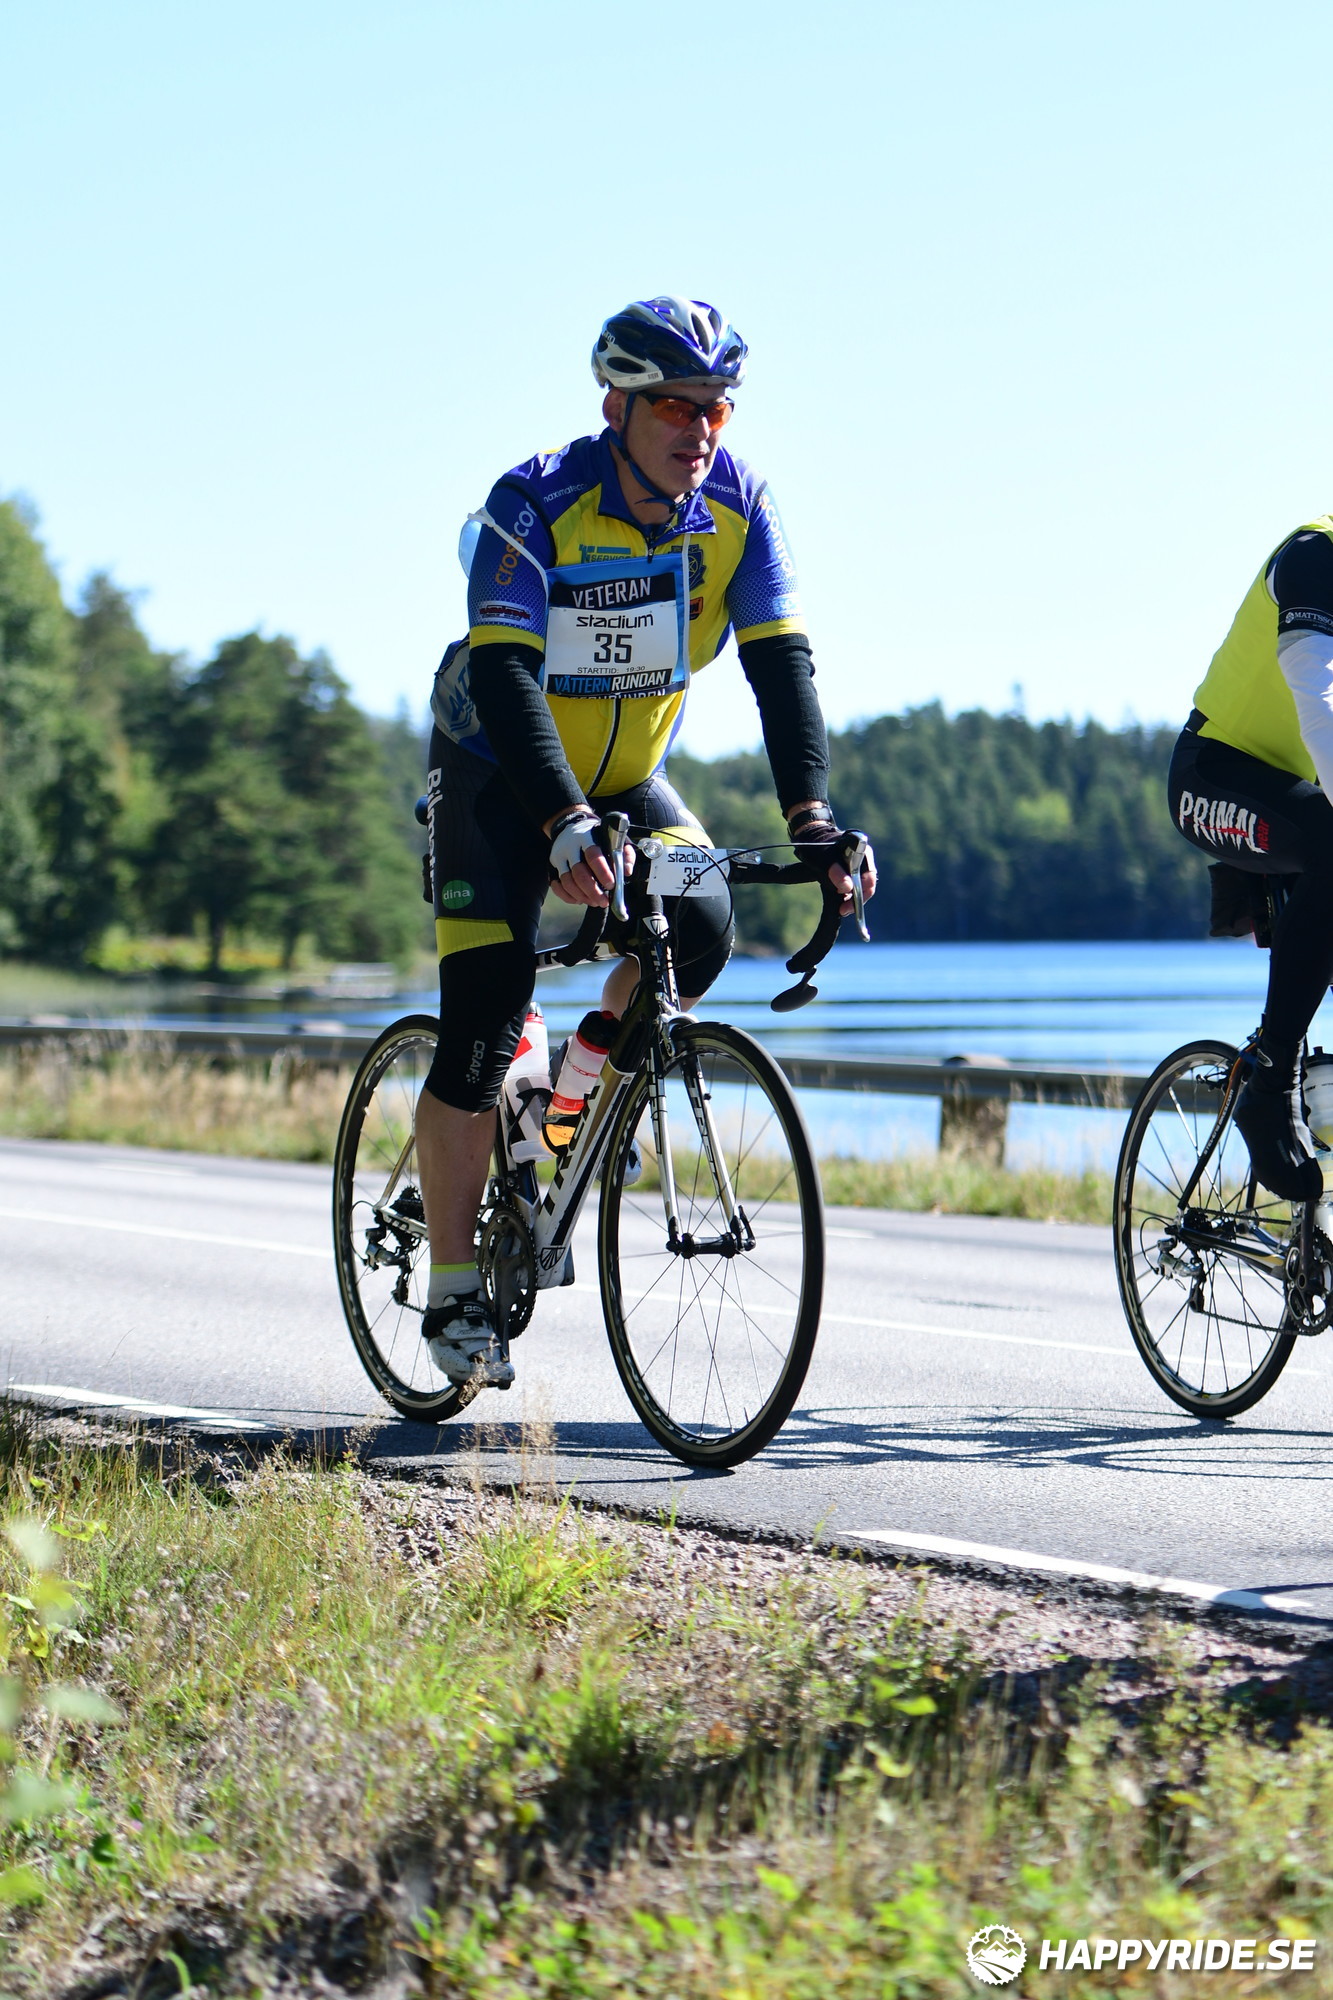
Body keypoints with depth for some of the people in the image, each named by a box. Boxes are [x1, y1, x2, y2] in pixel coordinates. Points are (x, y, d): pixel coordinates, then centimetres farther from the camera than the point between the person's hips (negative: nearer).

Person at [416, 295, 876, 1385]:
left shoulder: (736, 507, -15)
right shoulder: (537, 506, -27)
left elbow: (782, 664, -21)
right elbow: (507, 681, -36)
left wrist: (813, 817, -36)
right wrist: (566, 824, -50)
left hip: (630, 774, 4)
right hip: (500, 774, -4)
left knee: (700, 929, -22)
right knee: (485, 1017, -13)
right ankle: (455, 1294, -2)